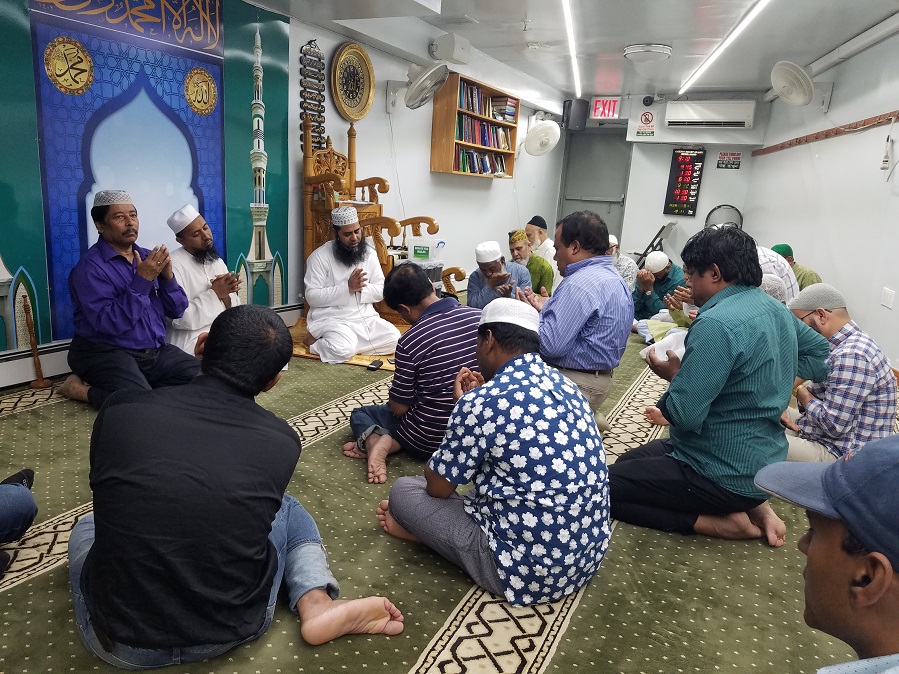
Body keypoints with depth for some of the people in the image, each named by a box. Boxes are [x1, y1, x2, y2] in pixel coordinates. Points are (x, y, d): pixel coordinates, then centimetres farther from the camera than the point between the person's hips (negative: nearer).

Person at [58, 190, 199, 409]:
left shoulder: (148, 258, 9)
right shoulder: (90, 266, -11)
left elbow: (177, 311, 6)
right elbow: (109, 324, -22)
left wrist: (167, 276, -12)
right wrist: (142, 280, -24)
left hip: (156, 351, 6)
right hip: (107, 353, -6)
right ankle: (84, 390, -2)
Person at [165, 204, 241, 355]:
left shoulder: (217, 261, 11)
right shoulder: (174, 266, -10)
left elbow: (235, 311, 8)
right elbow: (179, 318, -18)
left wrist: (225, 295, -13)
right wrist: (214, 293, -18)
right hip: (192, 340, -7)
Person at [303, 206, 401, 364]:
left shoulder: (369, 253, 6)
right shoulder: (320, 256, -8)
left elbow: (381, 291, 6)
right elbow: (312, 296, -14)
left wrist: (361, 289, -15)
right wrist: (348, 287, -21)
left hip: (365, 316, 6)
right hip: (331, 318, -6)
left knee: (394, 339, -17)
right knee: (343, 350, -35)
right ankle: (317, 340, 1)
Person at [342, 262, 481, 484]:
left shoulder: (411, 341, -24)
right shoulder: (481, 317, -10)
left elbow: (398, 407, -13)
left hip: (431, 440, -5)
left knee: (360, 414, 19)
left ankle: (375, 441, -10)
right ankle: (391, 441, 11)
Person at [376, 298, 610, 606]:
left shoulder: (481, 402, -21)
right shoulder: (565, 385, 3)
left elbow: (437, 487, -6)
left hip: (529, 569, -8)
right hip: (590, 553, 8)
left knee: (403, 490, 3)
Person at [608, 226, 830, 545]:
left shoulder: (716, 324, -26)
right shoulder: (777, 309, 3)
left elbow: (685, 415, -27)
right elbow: (822, 351, 20)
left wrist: (674, 374, -7)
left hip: (725, 475, -9)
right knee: (627, 462, 22)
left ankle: (722, 522, -4)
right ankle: (751, 506, 12)